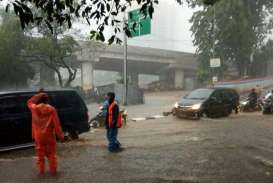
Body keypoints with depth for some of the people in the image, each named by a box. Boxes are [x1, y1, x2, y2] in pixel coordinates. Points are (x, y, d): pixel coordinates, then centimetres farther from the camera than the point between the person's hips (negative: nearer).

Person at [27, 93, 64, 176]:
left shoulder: (34, 108, -7)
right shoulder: (52, 109, -11)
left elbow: (29, 102, 18)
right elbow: (57, 124, -11)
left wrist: (38, 95, 10)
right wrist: (60, 135, -5)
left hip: (38, 135, 1)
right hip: (49, 135, -1)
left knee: (40, 154, 14)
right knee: (51, 153, 10)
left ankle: (41, 171, 20)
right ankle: (53, 170, 15)